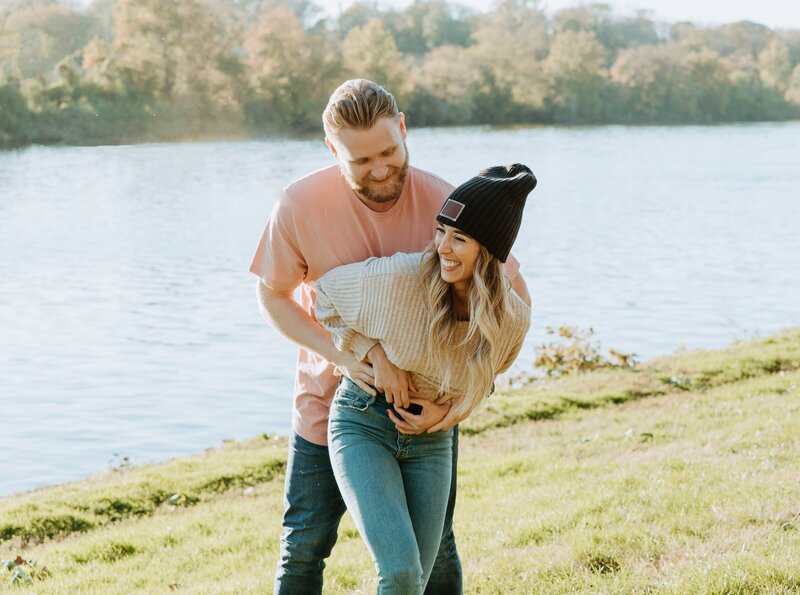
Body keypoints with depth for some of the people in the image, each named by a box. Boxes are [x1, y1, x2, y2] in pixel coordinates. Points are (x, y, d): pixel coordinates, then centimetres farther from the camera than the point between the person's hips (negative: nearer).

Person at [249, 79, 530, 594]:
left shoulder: (445, 205, -20)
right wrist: (342, 354, -23)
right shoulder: (300, 205, -19)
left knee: (435, 548, 10)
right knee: (304, 545, 8)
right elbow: (272, 297, -6)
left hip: (424, 405, 0)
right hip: (332, 402, 0)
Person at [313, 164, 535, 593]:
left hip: (431, 441, 4)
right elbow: (324, 290, -4)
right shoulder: (397, 278, -25)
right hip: (363, 425, -4)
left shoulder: (512, 319, -13)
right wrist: (356, 361, 0)